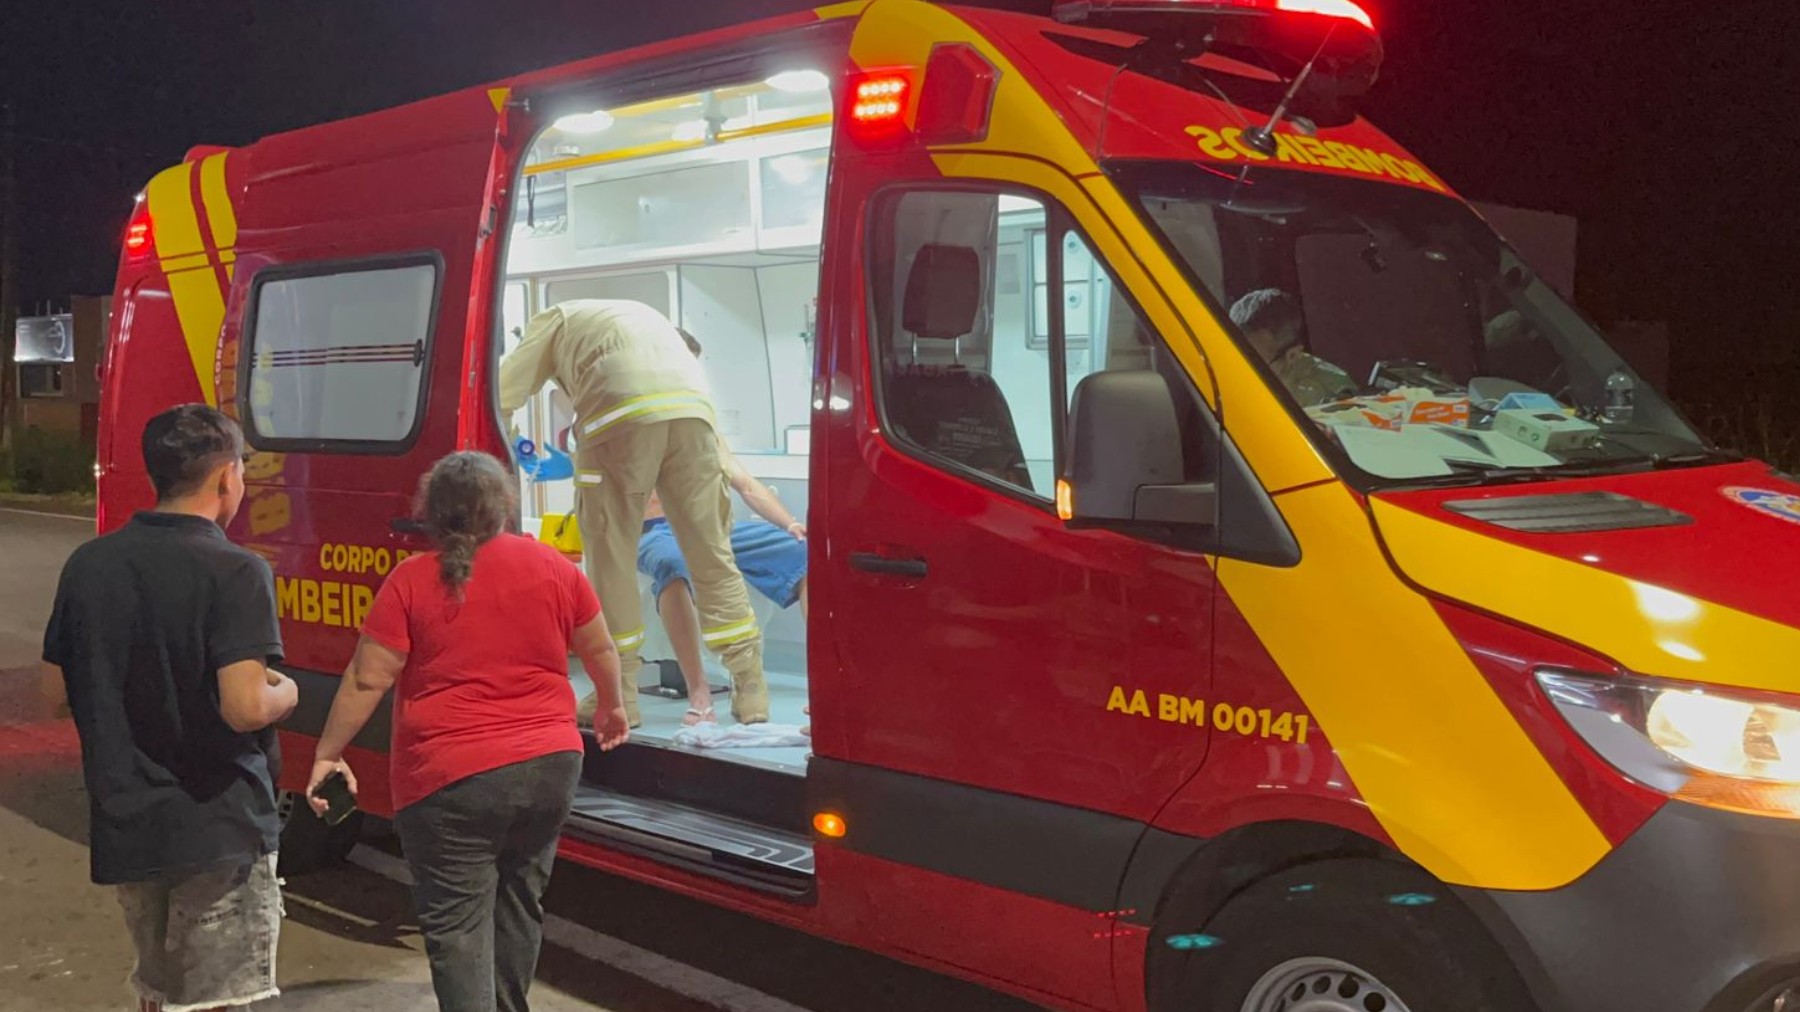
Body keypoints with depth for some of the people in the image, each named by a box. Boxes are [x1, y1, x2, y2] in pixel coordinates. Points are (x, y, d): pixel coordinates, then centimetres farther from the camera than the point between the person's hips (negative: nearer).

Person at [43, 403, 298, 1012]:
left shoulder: (88, 565, 2)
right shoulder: (233, 572, -17)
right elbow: (245, 707, -25)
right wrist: (287, 692, -4)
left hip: (124, 826, 6)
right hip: (216, 828, -6)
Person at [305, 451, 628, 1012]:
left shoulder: (411, 580, -8)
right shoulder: (551, 566, 2)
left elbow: (366, 680, -8)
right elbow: (600, 648, 13)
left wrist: (327, 754, 3)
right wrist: (611, 705, 31)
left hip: (451, 780, -4)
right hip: (550, 767, 4)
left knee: (456, 924, 2)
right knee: (520, 903, 21)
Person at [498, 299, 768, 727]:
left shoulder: (556, 319, 27)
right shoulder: (642, 313, 42)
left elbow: (506, 390, 22)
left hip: (621, 412, -4)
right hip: (692, 406, 4)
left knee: (610, 557, 6)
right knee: (712, 554, 8)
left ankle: (618, 695, 10)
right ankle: (751, 690, 7)